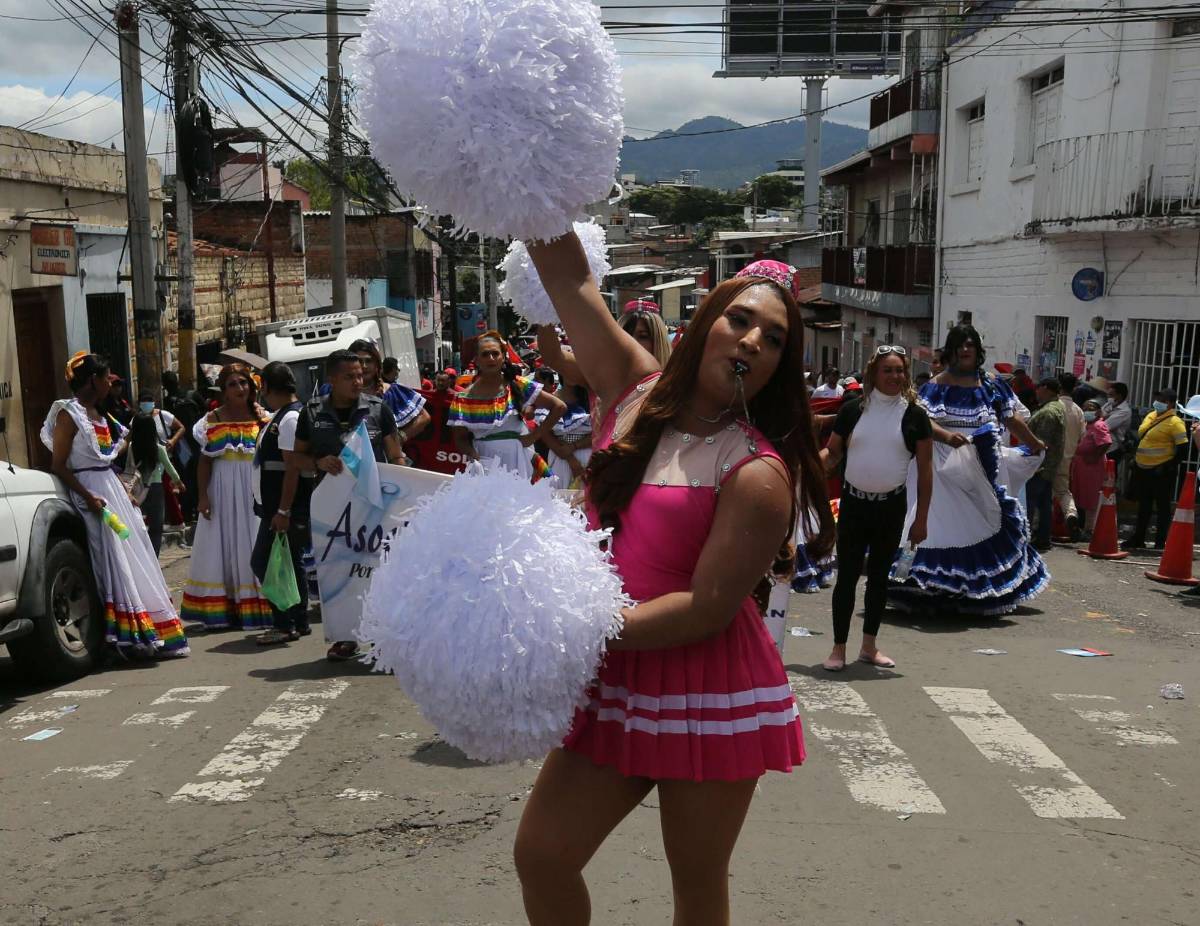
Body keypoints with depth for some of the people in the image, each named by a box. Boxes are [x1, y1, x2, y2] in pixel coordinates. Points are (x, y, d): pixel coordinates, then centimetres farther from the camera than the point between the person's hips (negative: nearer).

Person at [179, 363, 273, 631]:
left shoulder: (261, 416, 3)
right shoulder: (214, 419, 3)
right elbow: (205, 460, 2)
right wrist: (203, 496, -6)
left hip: (254, 488, 0)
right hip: (223, 489, 0)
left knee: (252, 546, 3)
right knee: (222, 546, 4)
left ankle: (254, 608, 9)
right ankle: (221, 610, 9)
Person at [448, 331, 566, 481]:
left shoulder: (518, 387, -1)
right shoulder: (464, 398, 2)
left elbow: (559, 407, -2)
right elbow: (461, 438, 4)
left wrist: (534, 436, -5)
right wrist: (475, 458, -15)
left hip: (517, 460, 0)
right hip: (484, 462, 0)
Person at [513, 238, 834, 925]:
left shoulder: (759, 475, -15)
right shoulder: (638, 391, 2)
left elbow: (708, 608, -20)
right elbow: (568, 276, 1)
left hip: (709, 691, -5)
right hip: (618, 683, 5)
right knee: (541, 855, 6)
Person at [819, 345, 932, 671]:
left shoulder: (914, 415, -2)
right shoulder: (853, 409, 0)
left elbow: (925, 469, 0)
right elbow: (832, 452, 5)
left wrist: (921, 518, -3)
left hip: (892, 507, 1)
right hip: (853, 503, -1)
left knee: (879, 576, 12)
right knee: (847, 576, -1)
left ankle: (869, 646, 24)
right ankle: (839, 648, 6)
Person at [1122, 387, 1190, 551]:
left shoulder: (1175, 422, -12)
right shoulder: (1150, 416, 12)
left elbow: (1182, 449, -15)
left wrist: (1168, 467, -15)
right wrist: (1136, 458, 16)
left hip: (1161, 472, -8)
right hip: (1143, 470, 8)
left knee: (1163, 507, 2)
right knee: (1143, 506, 15)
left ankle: (1161, 542, 8)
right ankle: (1138, 539, 24)